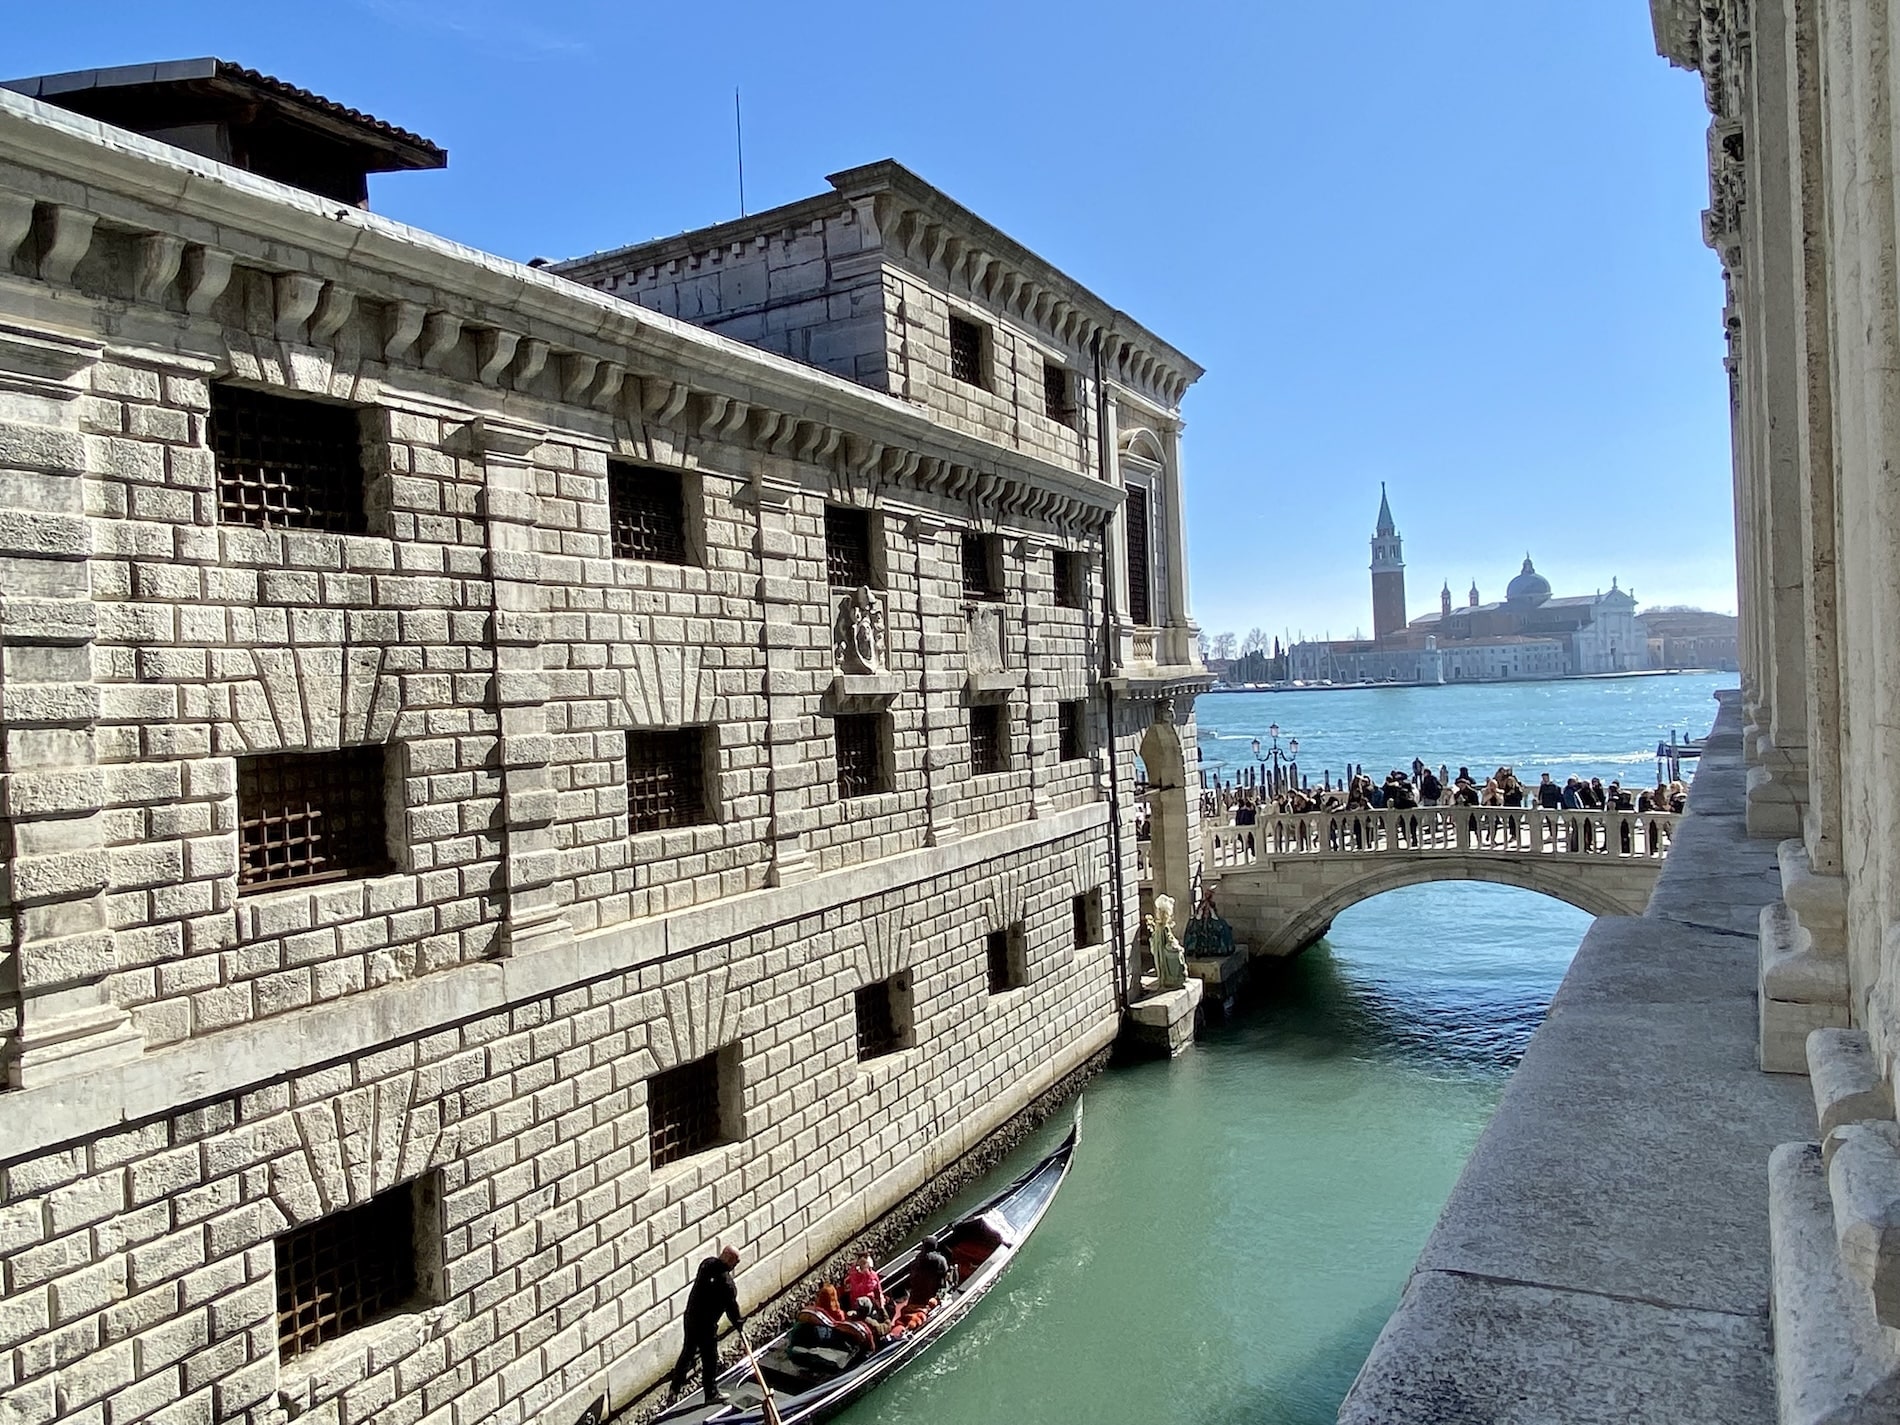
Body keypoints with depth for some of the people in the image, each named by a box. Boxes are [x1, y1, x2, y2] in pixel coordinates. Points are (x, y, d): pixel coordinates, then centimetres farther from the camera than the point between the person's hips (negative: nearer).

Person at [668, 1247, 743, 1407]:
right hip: (706, 1323, -7)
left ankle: (675, 1390, 31)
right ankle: (712, 1394, 25)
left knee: (687, 1352, 22)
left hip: (690, 1315, 8)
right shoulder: (726, 1282, -26)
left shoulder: (707, 1263, -5)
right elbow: (731, 1306, -14)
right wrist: (739, 1322, 5)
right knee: (710, 1358, 10)